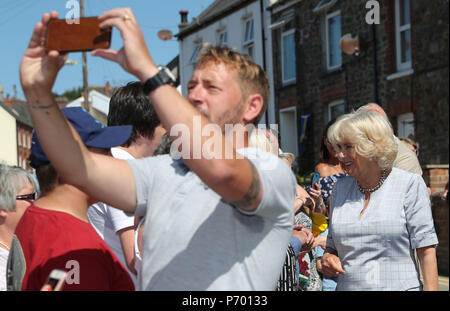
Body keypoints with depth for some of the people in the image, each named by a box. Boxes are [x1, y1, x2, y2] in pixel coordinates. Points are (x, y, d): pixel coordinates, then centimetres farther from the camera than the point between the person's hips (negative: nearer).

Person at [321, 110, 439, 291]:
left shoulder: (410, 184, -4)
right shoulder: (340, 188, 9)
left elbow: (426, 249, -7)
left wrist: (431, 289, -15)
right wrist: (327, 258, -2)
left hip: (398, 285, -4)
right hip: (347, 286, 4)